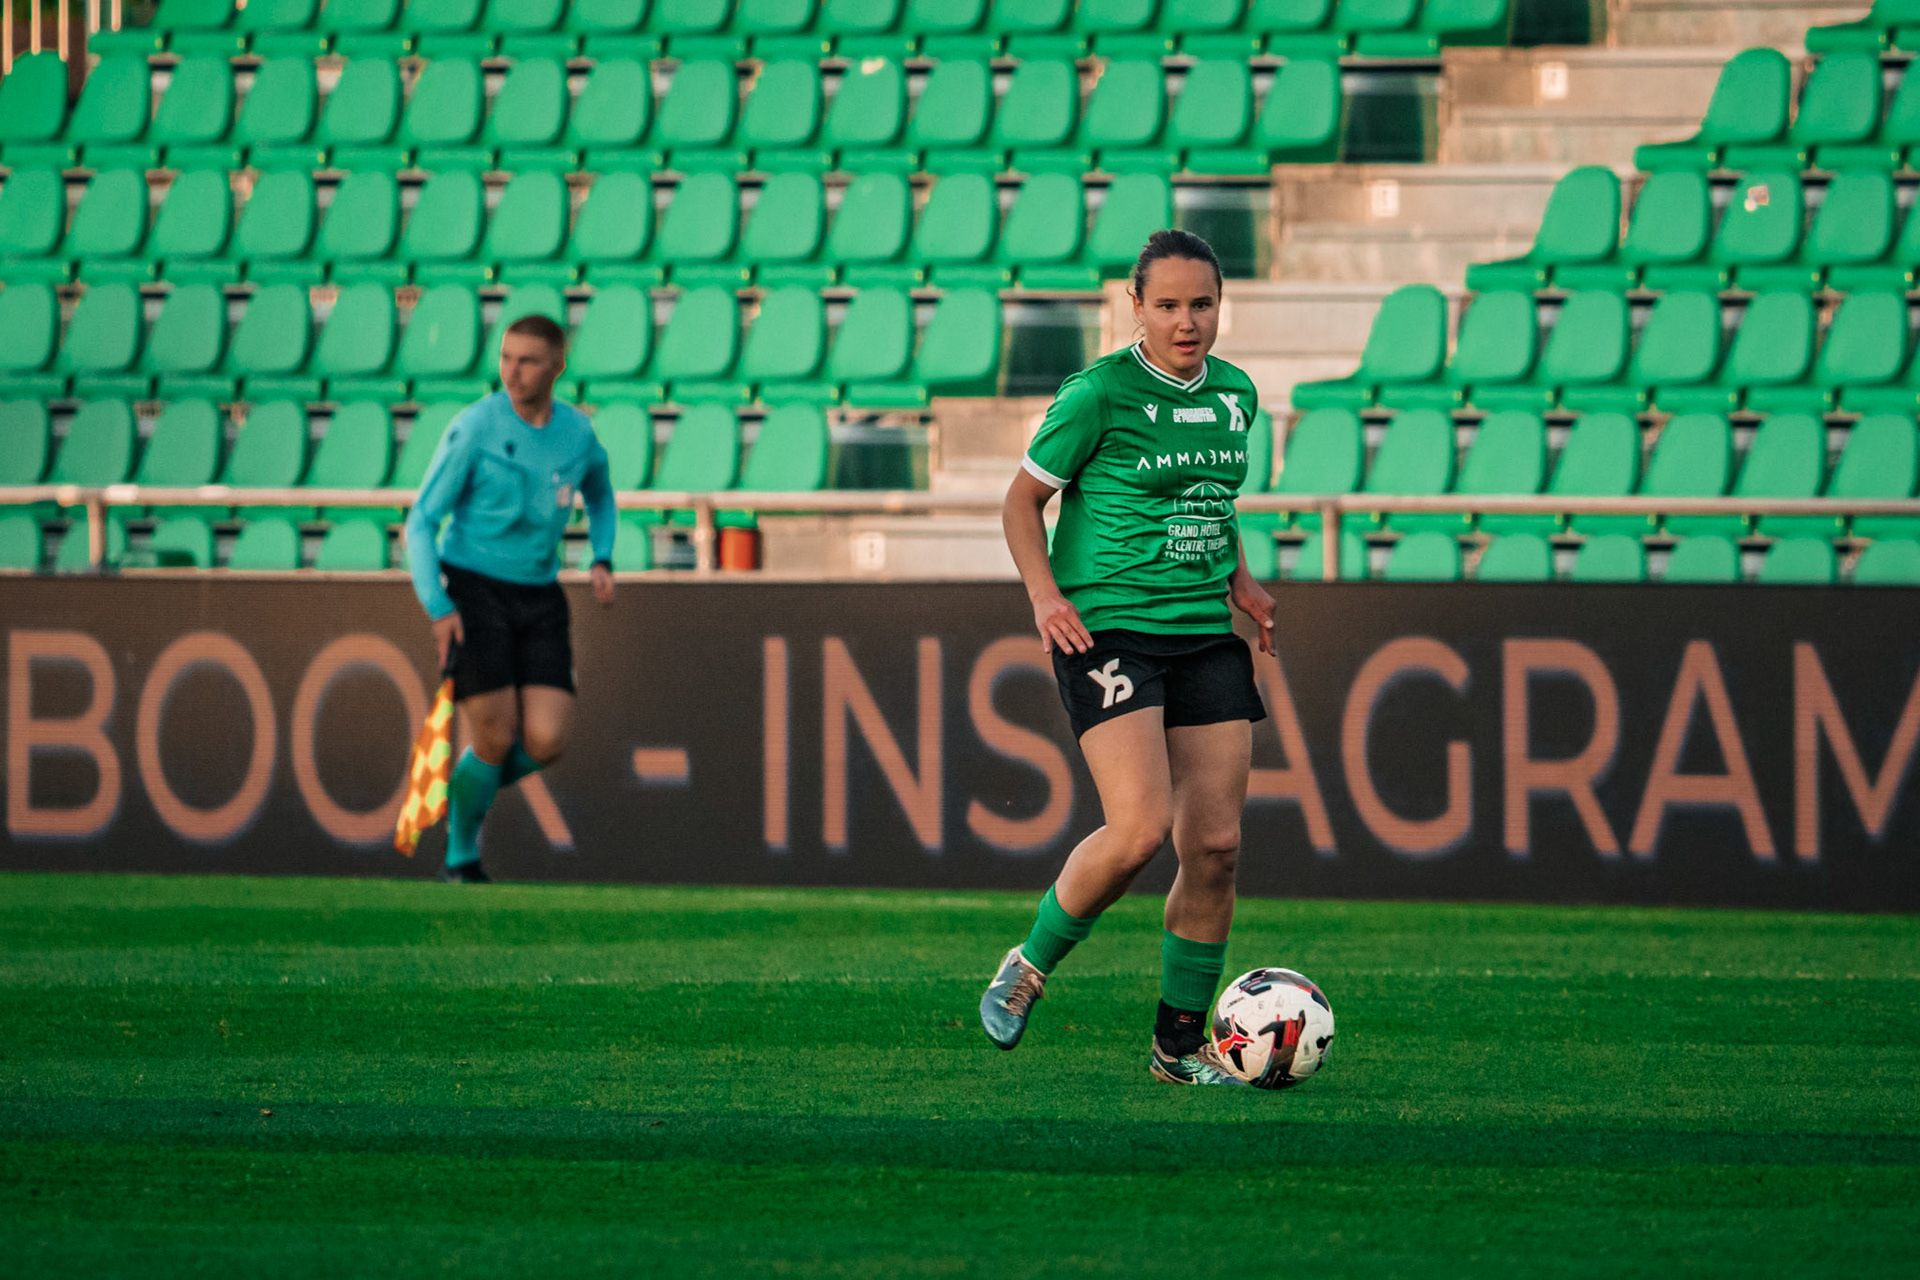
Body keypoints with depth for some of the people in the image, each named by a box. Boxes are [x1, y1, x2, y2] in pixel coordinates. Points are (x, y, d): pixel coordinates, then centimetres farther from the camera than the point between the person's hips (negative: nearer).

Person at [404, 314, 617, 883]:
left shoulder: (577, 431, 3)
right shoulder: (473, 429, -12)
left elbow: (599, 493, 27)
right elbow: (421, 523, -10)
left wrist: (603, 560, 10)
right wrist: (438, 608, -21)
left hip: (539, 600, 4)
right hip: (473, 594, -4)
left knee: (546, 744, -9)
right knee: (496, 741, -11)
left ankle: (465, 786, 24)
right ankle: (461, 861, 13)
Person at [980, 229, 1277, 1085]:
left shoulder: (1234, 394, 10)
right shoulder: (1100, 395, -9)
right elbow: (1023, 499, 0)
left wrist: (1237, 577, 14)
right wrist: (1044, 596, -13)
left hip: (1205, 634, 6)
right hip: (1108, 629, -6)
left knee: (1215, 845, 0)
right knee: (1141, 830, -20)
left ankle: (1180, 1042, 13)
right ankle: (1030, 967, 6)